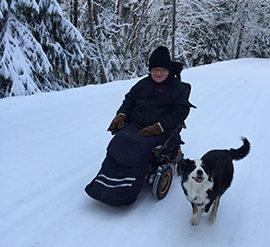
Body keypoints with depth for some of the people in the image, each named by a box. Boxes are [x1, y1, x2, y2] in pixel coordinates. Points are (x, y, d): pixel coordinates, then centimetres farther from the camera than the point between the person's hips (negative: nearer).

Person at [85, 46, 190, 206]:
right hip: (135, 125, 5)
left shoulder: (177, 88, 5)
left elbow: (180, 111, -4)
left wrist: (159, 127, -16)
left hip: (159, 132, -5)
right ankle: (104, 185, -19)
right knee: (118, 144, -23)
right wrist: (121, 115, 5)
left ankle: (123, 193, -25)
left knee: (139, 150, -31)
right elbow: (129, 100, 26)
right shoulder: (143, 84, 20)